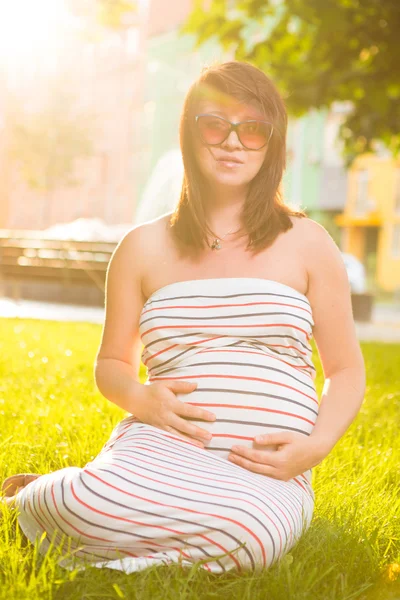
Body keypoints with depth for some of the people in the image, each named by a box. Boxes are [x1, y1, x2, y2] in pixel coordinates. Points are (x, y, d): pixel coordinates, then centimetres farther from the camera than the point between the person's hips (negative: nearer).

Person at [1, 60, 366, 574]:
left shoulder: (306, 243, 9)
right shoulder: (144, 247, 11)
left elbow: (346, 370, 13)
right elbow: (112, 363, 20)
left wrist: (316, 445, -7)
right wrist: (139, 397, -5)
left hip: (267, 471, 0)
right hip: (164, 445, 0)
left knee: (245, 534, -38)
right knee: (94, 503, -36)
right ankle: (44, 493, 3)